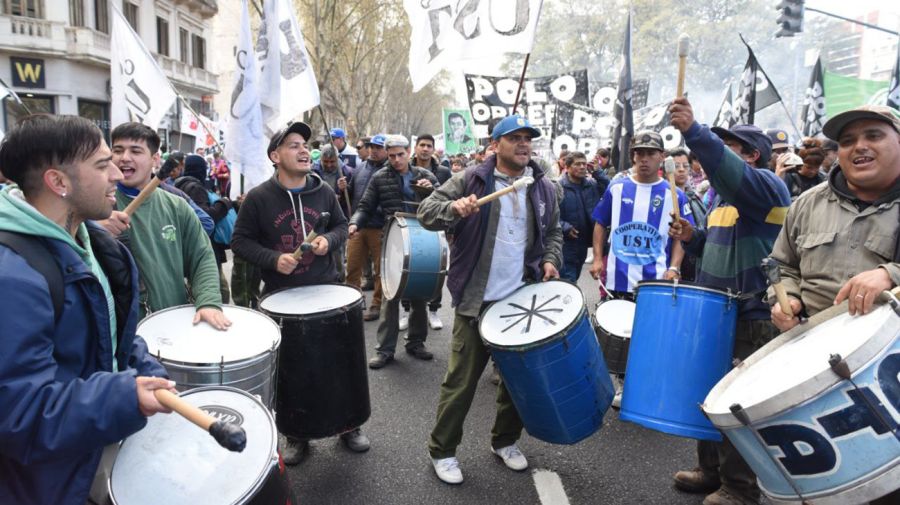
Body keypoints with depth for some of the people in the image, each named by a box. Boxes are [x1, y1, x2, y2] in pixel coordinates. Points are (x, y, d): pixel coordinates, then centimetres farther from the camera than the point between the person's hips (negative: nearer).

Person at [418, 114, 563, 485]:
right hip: (477, 300, -4)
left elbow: (553, 232, 20)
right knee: (462, 380, 2)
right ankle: (442, 450, 20)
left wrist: (550, 260, 1)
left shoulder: (546, 189, 7)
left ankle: (505, 441, 36)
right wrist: (454, 208, -27)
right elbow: (426, 212, -7)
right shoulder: (472, 180, -5)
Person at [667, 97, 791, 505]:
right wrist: (693, 239, 4)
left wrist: (694, 131, -45)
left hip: (751, 317, -9)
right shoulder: (721, 193, 17)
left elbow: (734, 175, -34)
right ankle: (712, 471, 30)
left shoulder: (766, 185, -10)